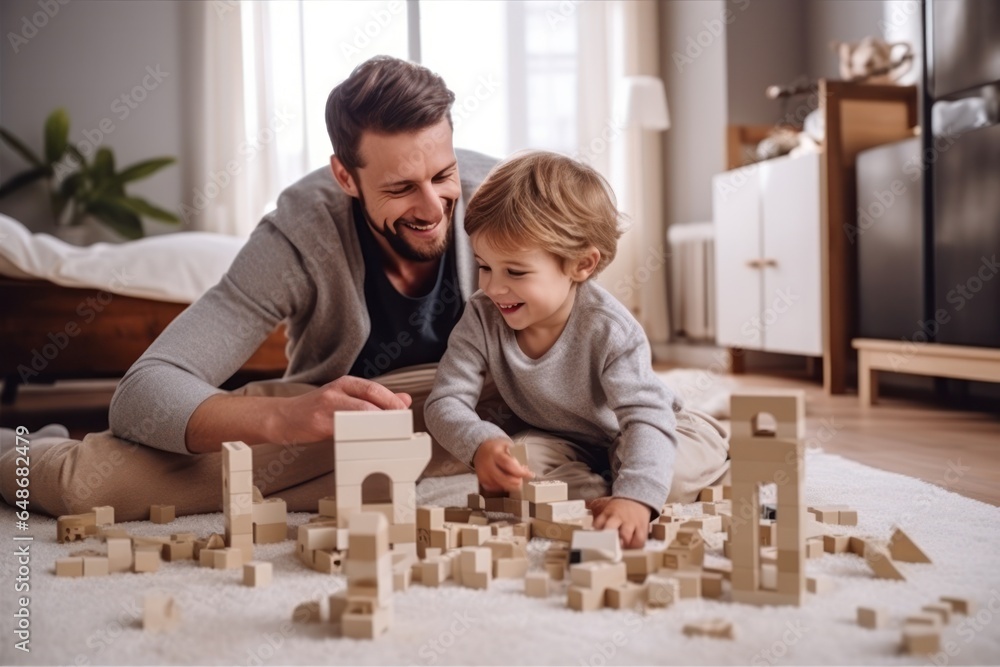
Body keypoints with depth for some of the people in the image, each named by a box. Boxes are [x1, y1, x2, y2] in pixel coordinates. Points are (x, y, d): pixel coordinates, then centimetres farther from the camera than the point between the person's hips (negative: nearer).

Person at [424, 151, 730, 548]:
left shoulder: (609, 330, -33)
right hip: (559, 444, 3)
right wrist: (479, 444, -46)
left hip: (626, 439, -2)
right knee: (499, 474, -28)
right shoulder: (481, 319, -22)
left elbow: (647, 418, -41)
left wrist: (636, 497, -59)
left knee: (704, 447, -31)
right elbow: (446, 401, -22)